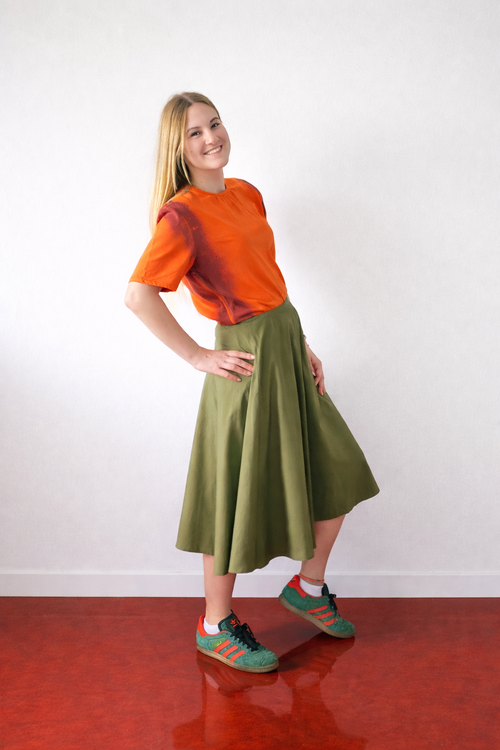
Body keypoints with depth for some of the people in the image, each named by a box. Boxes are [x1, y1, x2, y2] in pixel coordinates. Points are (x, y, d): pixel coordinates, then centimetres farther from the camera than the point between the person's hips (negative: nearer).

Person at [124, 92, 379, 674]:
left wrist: (301, 346, 13)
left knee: (339, 471, 14)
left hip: (287, 346, 8)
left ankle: (308, 586, 35)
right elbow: (138, 296, -24)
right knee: (241, 492, 3)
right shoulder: (183, 215, -14)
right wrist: (199, 358, -18)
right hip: (248, 358, -8)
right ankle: (215, 627, 23)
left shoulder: (245, 194, 11)